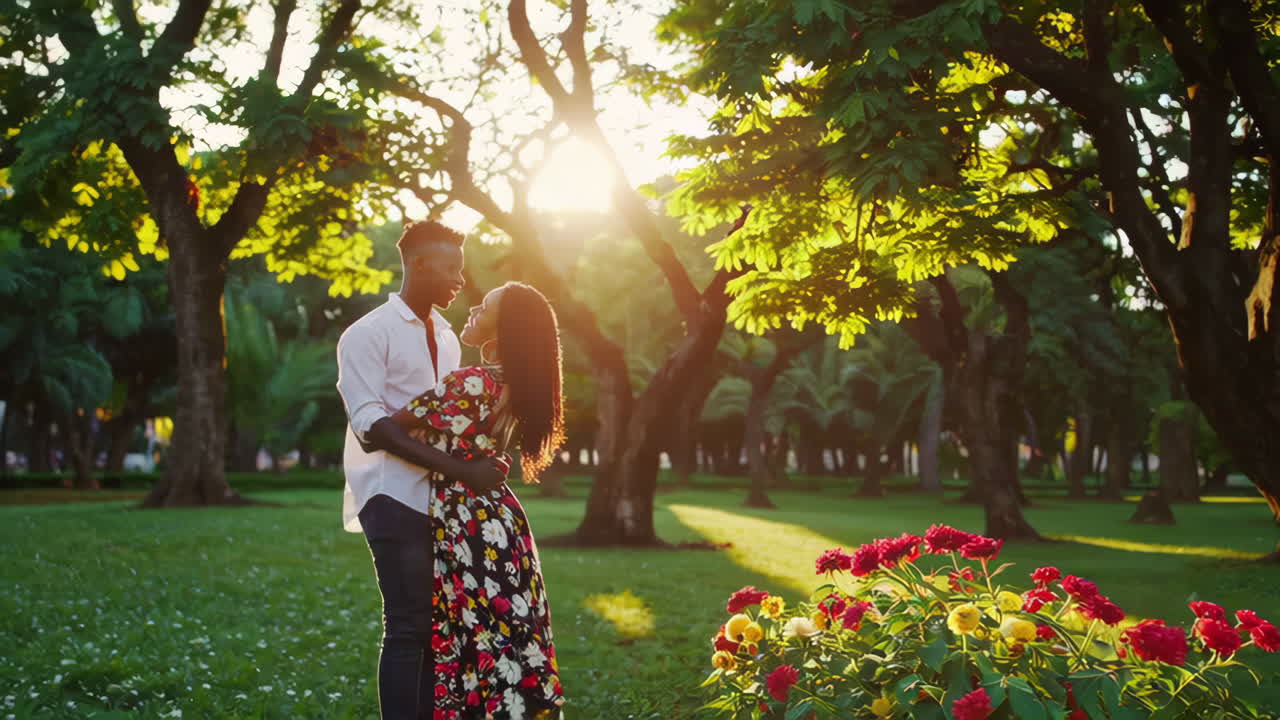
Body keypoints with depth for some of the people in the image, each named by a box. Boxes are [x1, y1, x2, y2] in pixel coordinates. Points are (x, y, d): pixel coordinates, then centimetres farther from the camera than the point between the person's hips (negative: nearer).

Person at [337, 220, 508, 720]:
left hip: (445, 501, 7)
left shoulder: (447, 337, 16)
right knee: (408, 628, -8)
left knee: (440, 625, 7)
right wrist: (459, 470, -23)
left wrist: (478, 467, -1)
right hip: (396, 500, -7)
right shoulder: (368, 335, -6)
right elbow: (372, 425, -16)